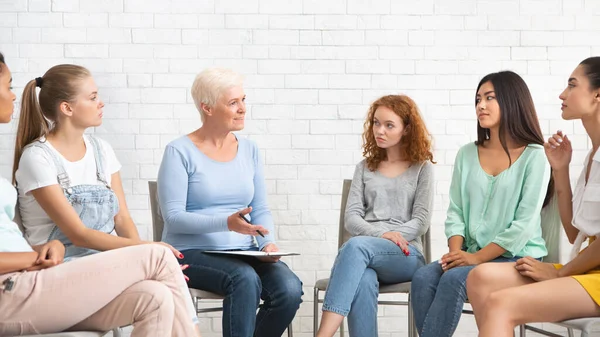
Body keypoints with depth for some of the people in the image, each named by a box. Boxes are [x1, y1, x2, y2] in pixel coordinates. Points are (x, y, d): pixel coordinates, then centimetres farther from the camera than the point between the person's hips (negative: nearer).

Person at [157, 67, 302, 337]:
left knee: (290, 290, -23)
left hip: (243, 253, 5)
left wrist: (268, 242, -9)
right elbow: (173, 217, -11)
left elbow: (261, 210, 12)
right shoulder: (179, 151, -4)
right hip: (192, 253, -5)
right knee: (245, 279, -35)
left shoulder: (249, 150, 12)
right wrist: (227, 223, -24)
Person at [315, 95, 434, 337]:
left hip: (406, 255, -2)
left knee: (355, 246, -37)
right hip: (367, 251, 2)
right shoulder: (365, 168, 20)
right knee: (363, 281, -38)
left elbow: (421, 222, 3)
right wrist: (382, 234, -12)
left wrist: (394, 237, -14)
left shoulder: (422, 168, 13)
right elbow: (351, 218, 9)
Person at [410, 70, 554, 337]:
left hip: (518, 258, -5)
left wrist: (477, 257, -15)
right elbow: (455, 212, 10)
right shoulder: (467, 154, 14)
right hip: (471, 256, 5)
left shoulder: (534, 156, -3)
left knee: (454, 279, -32)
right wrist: (456, 252, -9)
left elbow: (525, 224, -10)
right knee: (423, 278, -25)